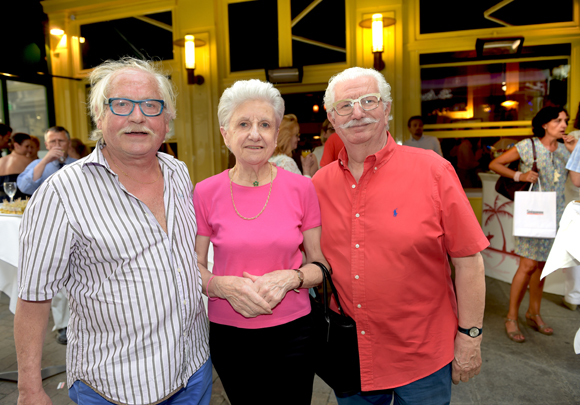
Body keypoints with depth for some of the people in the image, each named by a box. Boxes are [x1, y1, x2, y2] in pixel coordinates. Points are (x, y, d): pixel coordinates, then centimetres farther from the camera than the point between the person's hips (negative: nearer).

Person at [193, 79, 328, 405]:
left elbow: (321, 264, 1)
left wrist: (290, 278, -19)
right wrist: (225, 285, -18)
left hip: (292, 332, 0)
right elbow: (194, 267, 1)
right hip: (228, 334, 1)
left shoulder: (301, 188, -6)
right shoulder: (206, 193, -6)